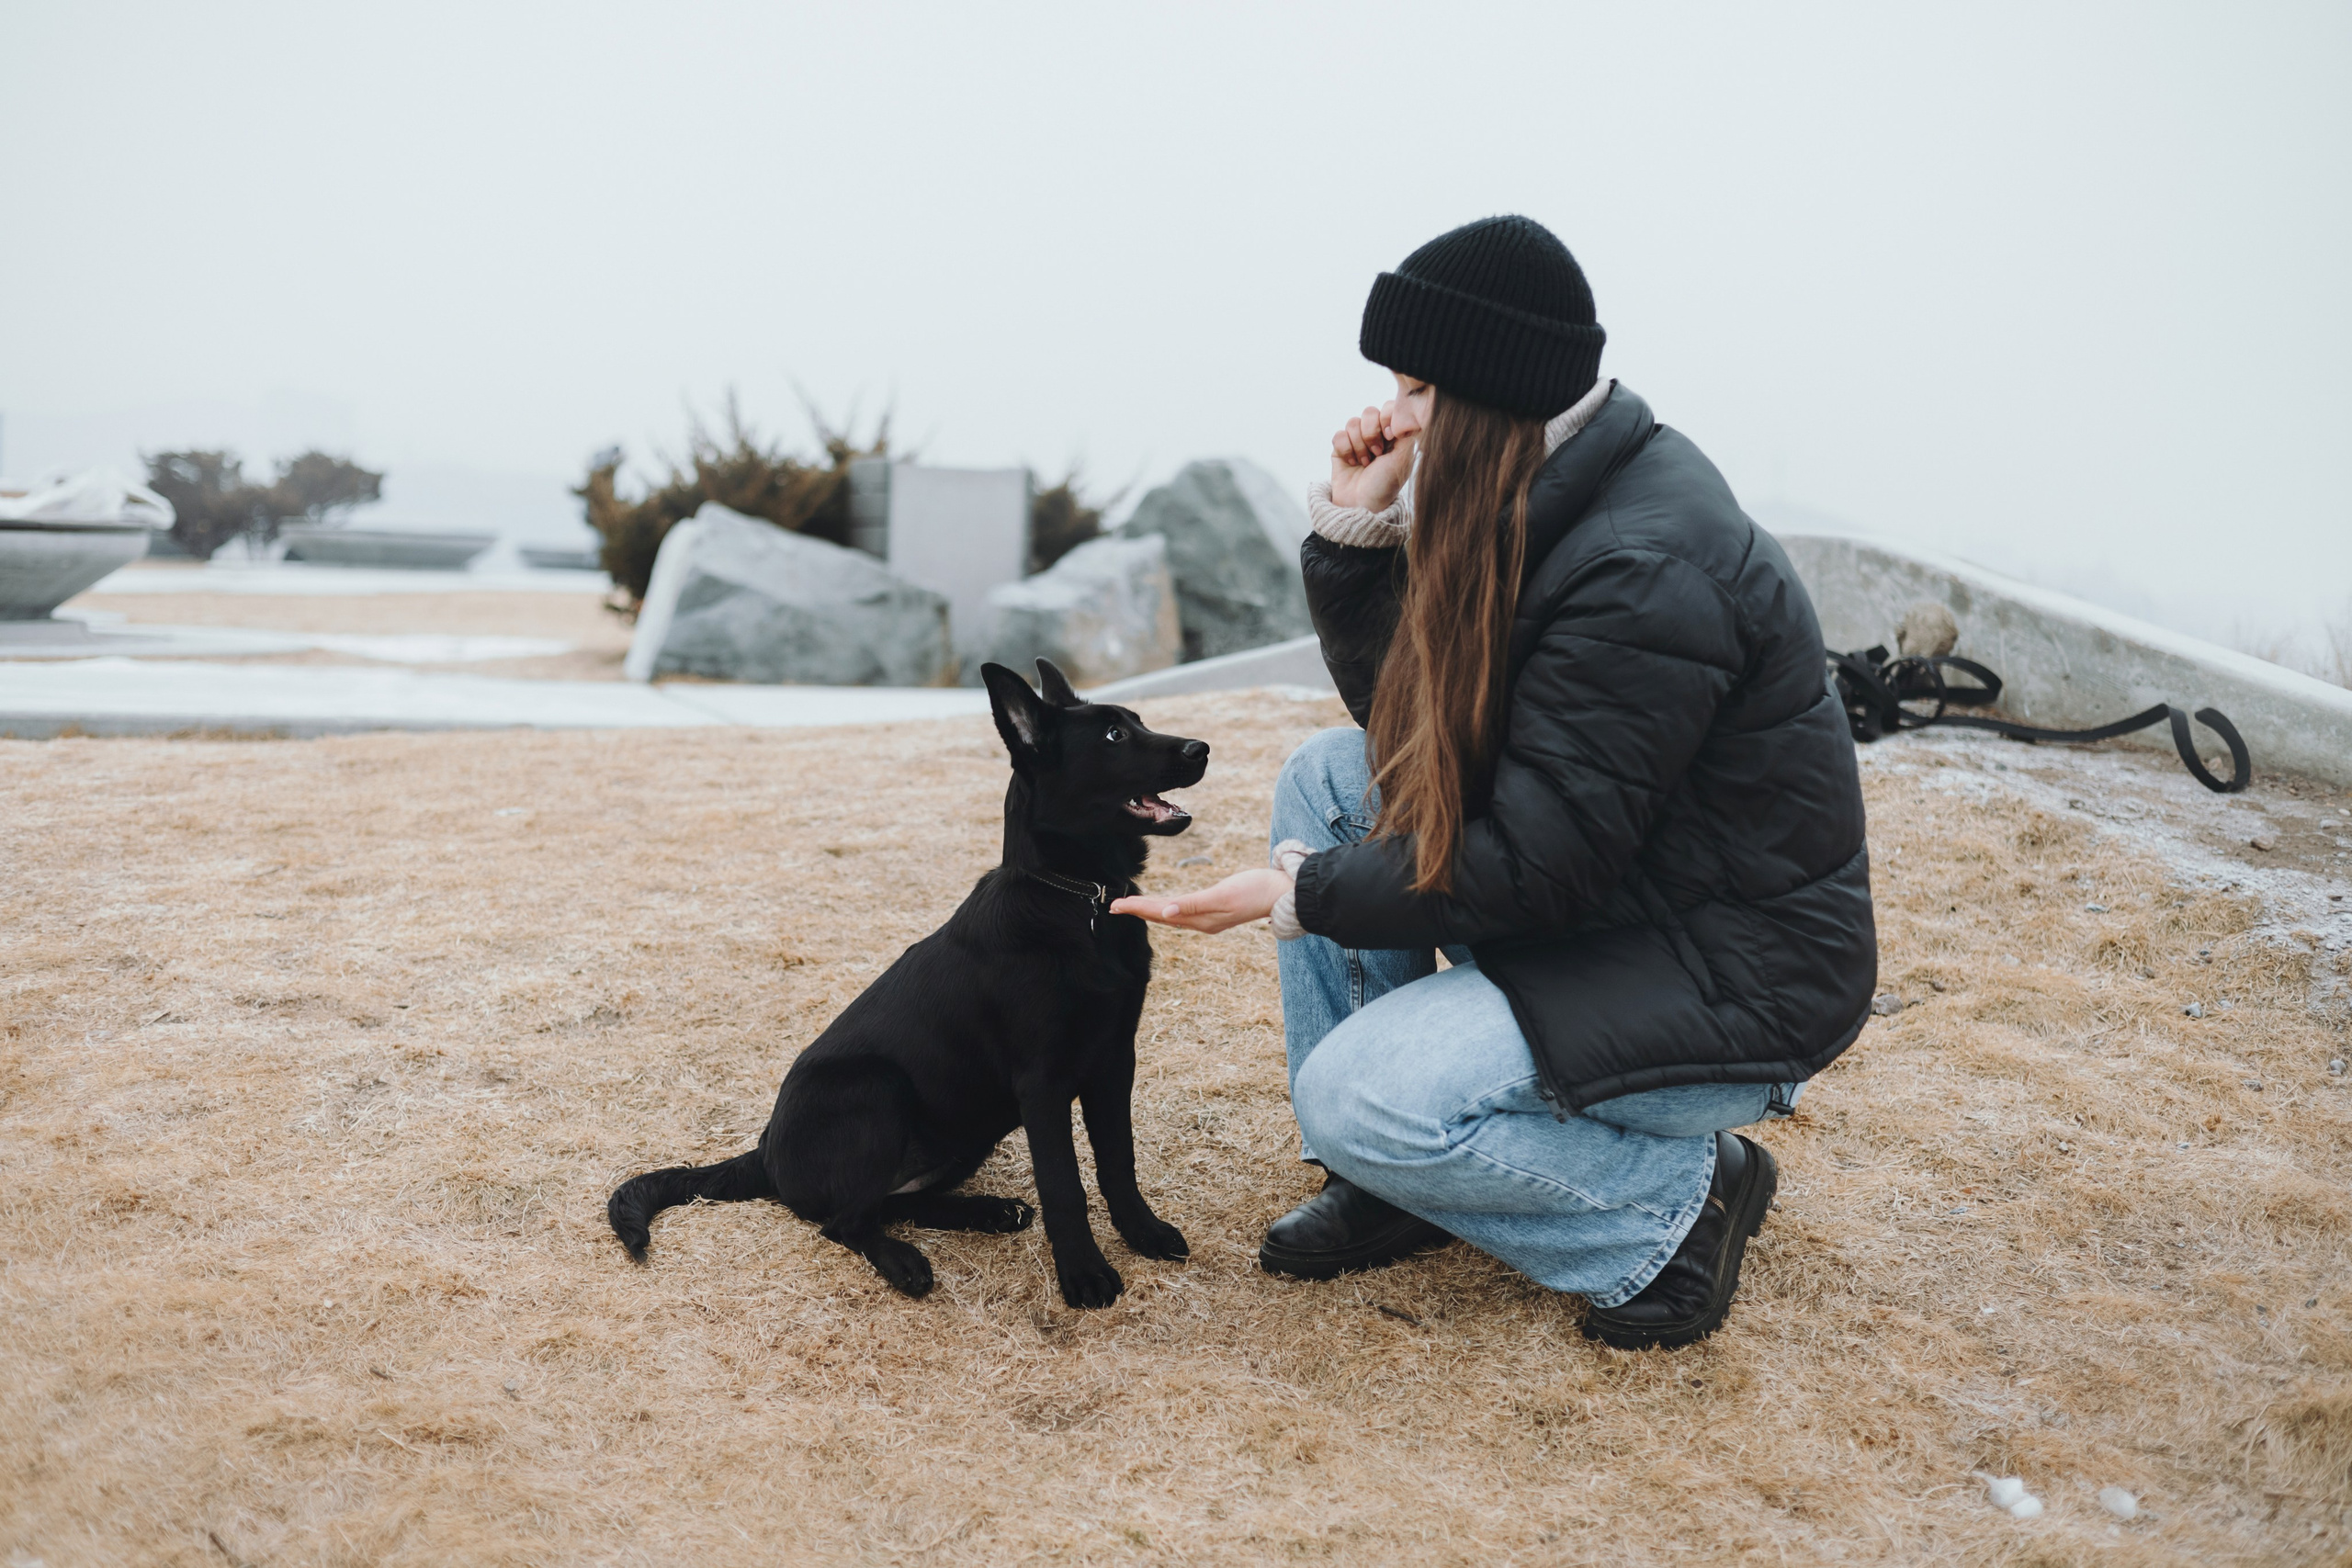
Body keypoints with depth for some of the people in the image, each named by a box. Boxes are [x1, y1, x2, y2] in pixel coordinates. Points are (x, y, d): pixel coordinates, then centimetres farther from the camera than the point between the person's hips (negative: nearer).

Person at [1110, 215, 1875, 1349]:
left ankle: (1679, 1197, 0)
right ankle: (1385, 1181, 8)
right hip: (1596, 898, 10)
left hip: (1733, 975, -10)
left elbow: (1533, 867, -25)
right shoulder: (1537, 500, 2)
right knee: (1329, 776, 2)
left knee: (1357, 1099, -22)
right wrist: (1357, 525, -4)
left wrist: (1301, 893, -18)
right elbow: (1396, 712, 10)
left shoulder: (1648, 570, -27)